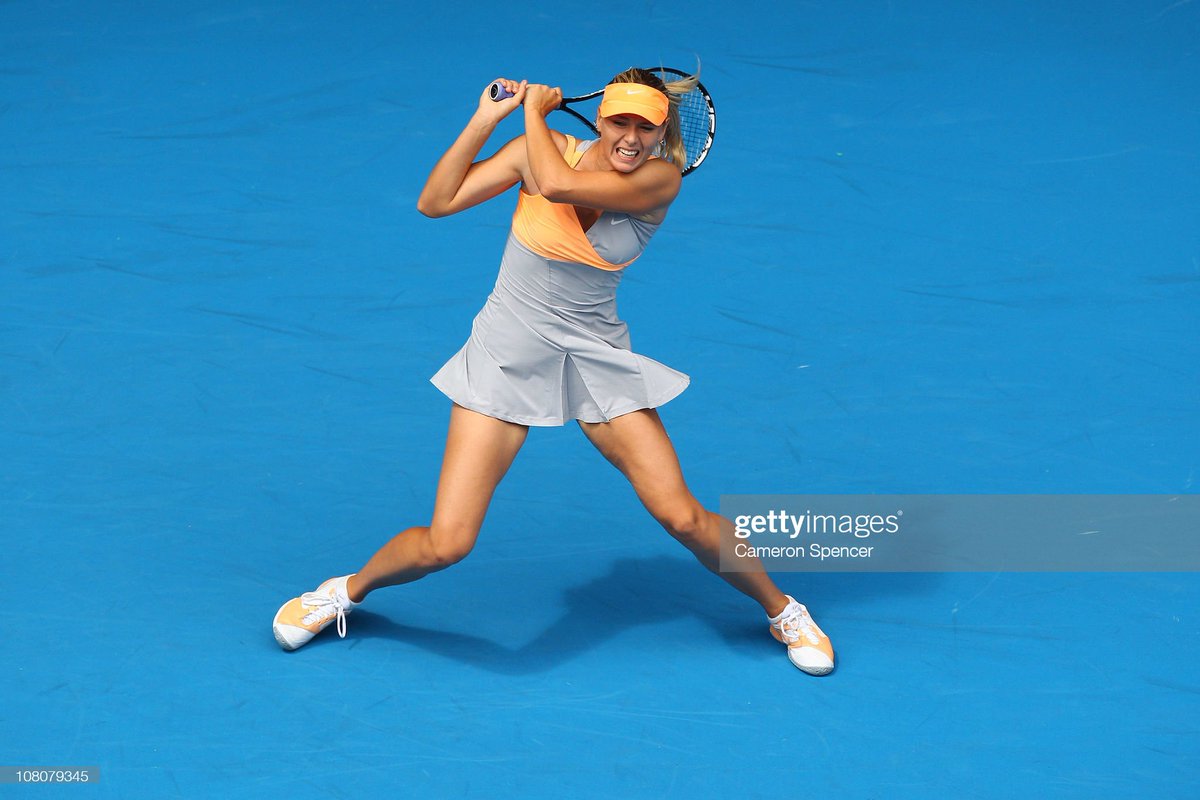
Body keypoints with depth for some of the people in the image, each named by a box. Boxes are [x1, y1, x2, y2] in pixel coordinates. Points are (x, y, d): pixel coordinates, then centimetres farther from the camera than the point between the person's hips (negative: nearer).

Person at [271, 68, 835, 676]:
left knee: (682, 517, -7)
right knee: (445, 544, -8)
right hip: (507, 354, 0)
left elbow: (557, 184, -28)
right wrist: (486, 119, -14)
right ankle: (348, 591, 22)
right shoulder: (545, 146, -8)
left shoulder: (660, 180, -12)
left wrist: (534, 112, -12)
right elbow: (435, 202, -9)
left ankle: (780, 609, 20)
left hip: (596, 359, 0)